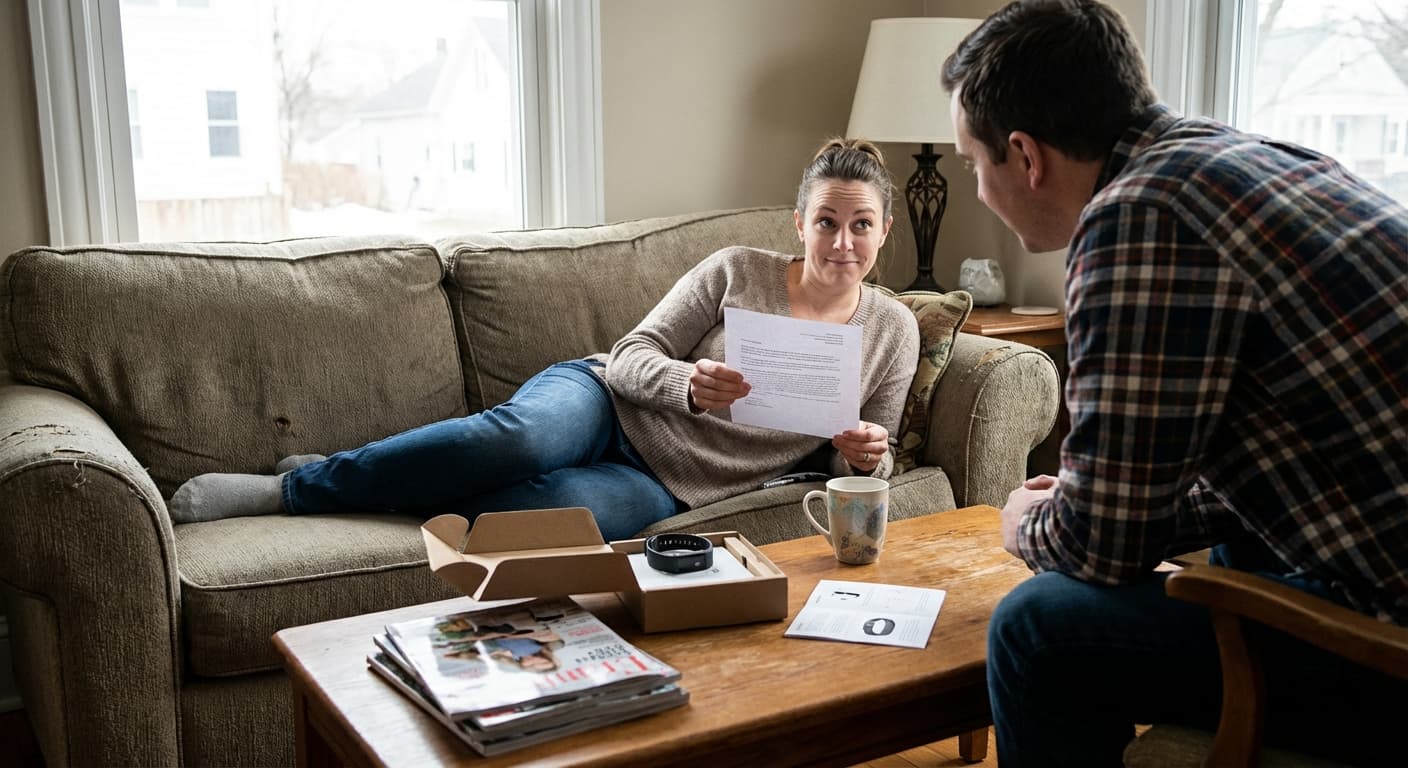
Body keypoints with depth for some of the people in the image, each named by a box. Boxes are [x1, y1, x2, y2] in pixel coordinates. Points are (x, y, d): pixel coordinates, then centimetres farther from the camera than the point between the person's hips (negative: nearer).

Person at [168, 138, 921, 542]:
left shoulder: (893, 329, 8)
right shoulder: (736, 270, 1)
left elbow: (871, 457, 17)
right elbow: (630, 355, -2)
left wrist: (863, 458, -8)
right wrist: (689, 383, -24)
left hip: (663, 486, 1)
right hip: (604, 404, 0)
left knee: (549, 502, -34)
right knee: (518, 434, -38)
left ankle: (296, 494, -18)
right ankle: (303, 478, -19)